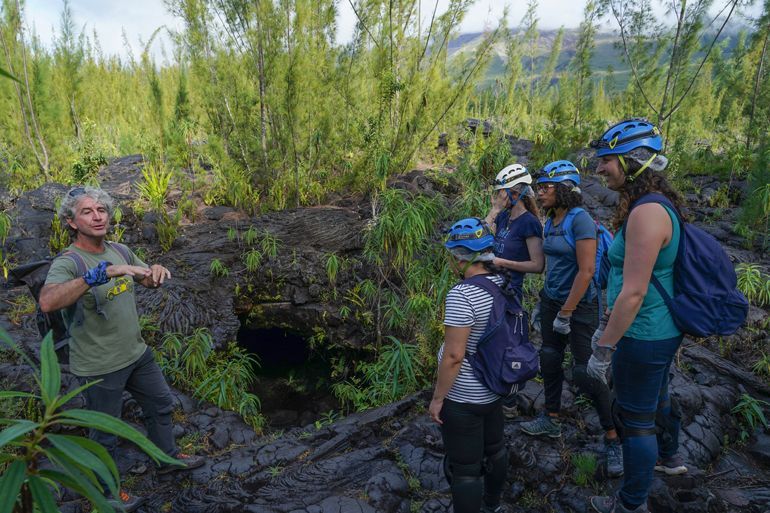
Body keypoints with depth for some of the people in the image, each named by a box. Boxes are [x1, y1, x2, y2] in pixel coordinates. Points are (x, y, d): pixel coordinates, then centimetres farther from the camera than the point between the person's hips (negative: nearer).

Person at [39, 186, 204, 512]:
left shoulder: (120, 251, 0)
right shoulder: (67, 264, -21)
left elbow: (149, 281, 13)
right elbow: (47, 302, -41)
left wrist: (158, 271, -13)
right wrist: (104, 272, -48)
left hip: (137, 353, 7)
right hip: (100, 368, -7)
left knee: (161, 405, 24)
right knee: (105, 434, 12)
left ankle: (168, 457, 48)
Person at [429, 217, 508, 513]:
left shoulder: (461, 295, -27)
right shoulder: (502, 284, -2)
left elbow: (453, 355, -26)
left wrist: (437, 398, -15)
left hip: (463, 398, -9)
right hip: (494, 387, 9)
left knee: (464, 468, 8)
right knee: (494, 447, 27)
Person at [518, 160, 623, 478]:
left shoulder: (580, 220, -19)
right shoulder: (551, 222, 7)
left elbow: (586, 271, -22)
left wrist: (565, 313, -19)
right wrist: (543, 303, 16)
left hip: (580, 305, -8)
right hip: (551, 300, 8)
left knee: (585, 373, -5)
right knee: (549, 361, 15)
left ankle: (613, 439, 11)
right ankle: (551, 421, 32)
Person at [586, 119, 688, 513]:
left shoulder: (647, 213, -26)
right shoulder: (647, 206, 6)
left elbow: (633, 293, -27)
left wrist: (604, 349, -20)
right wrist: (606, 326, 20)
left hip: (643, 337, -10)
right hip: (662, 330, 10)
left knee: (635, 418, 7)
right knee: (656, 399, 30)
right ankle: (669, 457, 55)